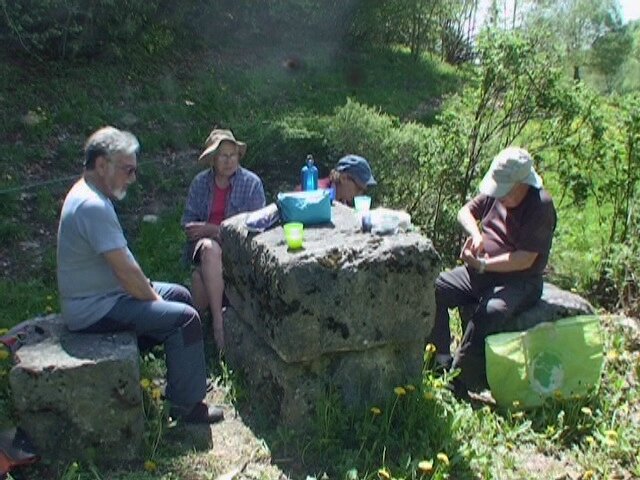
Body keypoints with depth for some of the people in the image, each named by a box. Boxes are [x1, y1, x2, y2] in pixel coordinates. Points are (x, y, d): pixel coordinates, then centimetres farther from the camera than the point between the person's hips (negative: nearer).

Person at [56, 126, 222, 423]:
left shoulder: (89, 194, 8)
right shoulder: (93, 206, -26)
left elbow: (122, 263, 14)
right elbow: (124, 269, -25)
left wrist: (148, 289, 8)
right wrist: (155, 299, -11)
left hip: (101, 294, 11)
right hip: (94, 311, -11)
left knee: (180, 295, 15)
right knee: (184, 317, -15)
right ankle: (186, 404, -4)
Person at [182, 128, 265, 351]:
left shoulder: (252, 183, -1)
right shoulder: (200, 182, 9)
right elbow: (188, 220, 9)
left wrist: (214, 229, -12)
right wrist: (203, 233, -15)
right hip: (206, 242, 2)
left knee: (200, 276, -30)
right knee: (209, 249, -36)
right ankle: (218, 320, -34)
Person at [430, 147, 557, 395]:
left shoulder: (540, 206, -17)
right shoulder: (495, 193, 2)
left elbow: (525, 260, -21)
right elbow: (465, 211, 12)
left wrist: (483, 265, -26)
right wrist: (475, 233, -10)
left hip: (518, 282, -7)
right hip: (480, 272, 7)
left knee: (491, 311, -36)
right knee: (434, 288, -12)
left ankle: (459, 378, -23)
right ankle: (442, 360, -8)